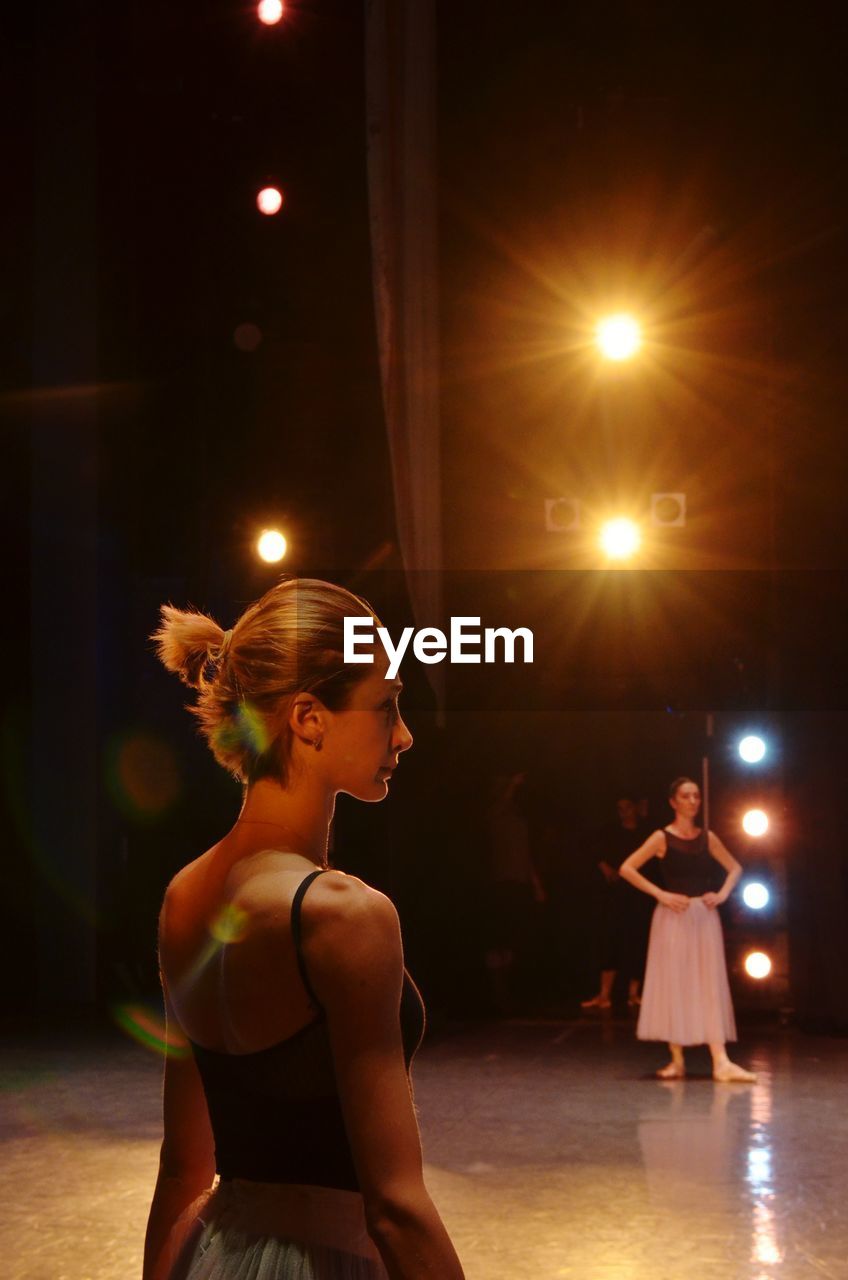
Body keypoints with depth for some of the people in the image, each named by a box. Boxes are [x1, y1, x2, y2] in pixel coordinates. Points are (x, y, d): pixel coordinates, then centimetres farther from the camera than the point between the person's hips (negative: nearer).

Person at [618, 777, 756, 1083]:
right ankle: (677, 1061, 6)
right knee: (674, 985, -1)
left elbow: (734, 868, 20)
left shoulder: (708, 838, 9)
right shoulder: (662, 838, -2)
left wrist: (723, 894, 2)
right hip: (673, 917, -3)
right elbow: (626, 868, -7)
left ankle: (721, 1062, -10)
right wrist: (660, 894, -13)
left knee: (710, 986, -3)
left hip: (705, 917, 3)